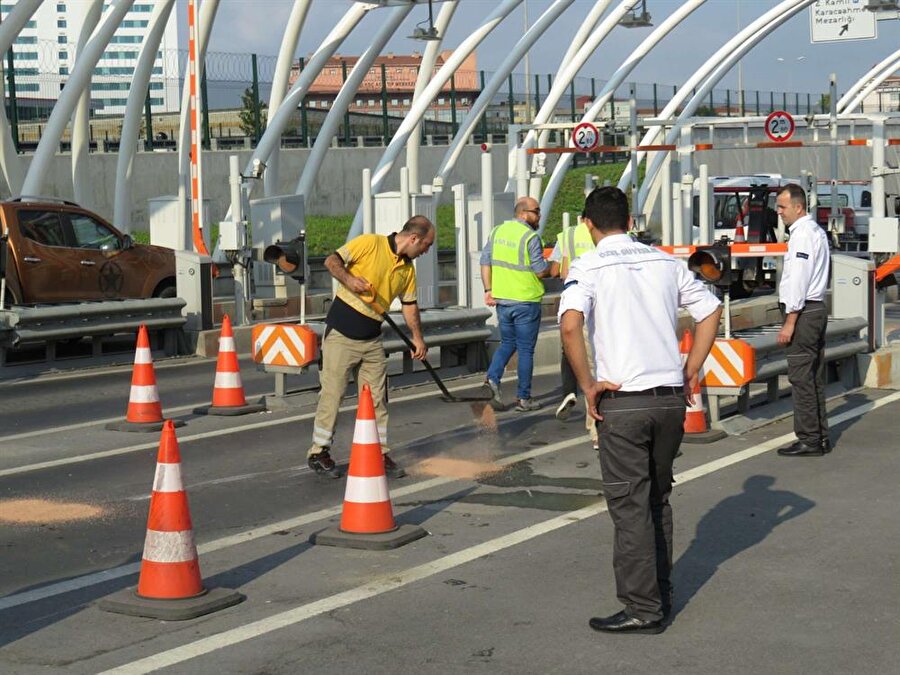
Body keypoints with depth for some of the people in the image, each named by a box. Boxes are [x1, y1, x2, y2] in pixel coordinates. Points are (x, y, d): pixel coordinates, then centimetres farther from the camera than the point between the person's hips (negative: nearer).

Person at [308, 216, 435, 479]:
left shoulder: (408, 269, 10)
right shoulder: (370, 243, -11)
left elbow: (409, 304, 20)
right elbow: (332, 260, -14)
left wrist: (417, 337, 17)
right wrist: (348, 279, -31)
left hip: (372, 339, 7)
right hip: (341, 334, -7)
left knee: (377, 398, 7)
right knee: (332, 393, -1)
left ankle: (380, 454, 15)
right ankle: (319, 452, 11)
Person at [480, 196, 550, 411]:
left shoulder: (497, 231, 7)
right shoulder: (530, 237, -14)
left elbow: (485, 262, 6)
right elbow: (541, 271, -15)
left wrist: (488, 290, 7)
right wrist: (552, 268, 6)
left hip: (502, 299, 6)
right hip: (526, 302, -6)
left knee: (507, 343, 20)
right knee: (525, 350, 4)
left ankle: (492, 378, -2)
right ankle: (524, 398, 8)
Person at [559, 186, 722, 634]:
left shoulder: (588, 267, -5)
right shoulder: (664, 261, 10)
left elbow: (570, 325, -21)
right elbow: (711, 311, 10)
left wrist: (587, 385, -12)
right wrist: (690, 372, 13)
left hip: (622, 400, -5)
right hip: (671, 396, 5)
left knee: (629, 505, 1)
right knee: (658, 498, 18)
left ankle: (643, 609, 4)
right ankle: (661, 594, 25)